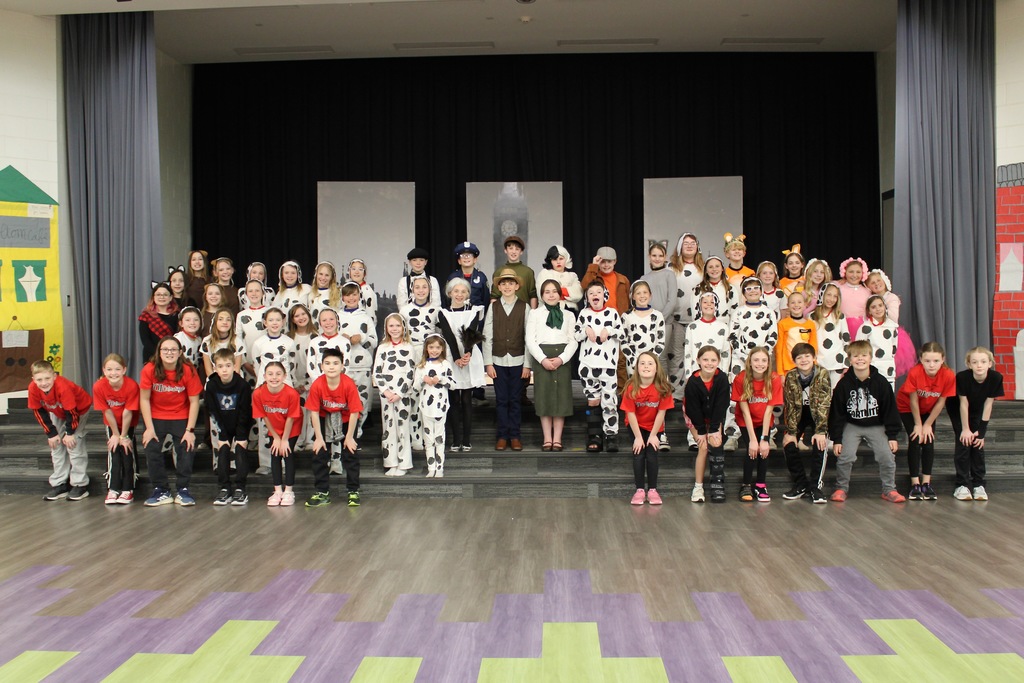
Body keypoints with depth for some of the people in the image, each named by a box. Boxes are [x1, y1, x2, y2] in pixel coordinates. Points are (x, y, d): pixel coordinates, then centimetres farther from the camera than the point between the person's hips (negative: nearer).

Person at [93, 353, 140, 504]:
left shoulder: (132, 386, -31)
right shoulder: (99, 387, -24)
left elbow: (127, 413, -23)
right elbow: (107, 412, -16)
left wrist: (124, 436, -16)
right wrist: (116, 434, -10)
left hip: (129, 424, -2)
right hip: (112, 424, 2)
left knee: (127, 451, -6)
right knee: (113, 453, -5)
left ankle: (127, 490, 2)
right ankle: (113, 489, 0)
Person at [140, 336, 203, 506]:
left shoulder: (188, 371, -17)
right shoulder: (149, 370, -16)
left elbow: (194, 402, -13)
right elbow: (144, 399, -10)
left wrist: (190, 430, -16)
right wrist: (149, 428, -12)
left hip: (181, 417, -1)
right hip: (156, 417, 1)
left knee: (187, 449, -13)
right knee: (151, 450, -10)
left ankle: (183, 490, 3)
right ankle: (161, 490, 6)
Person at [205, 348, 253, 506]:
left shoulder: (243, 385, -20)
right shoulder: (211, 386, -14)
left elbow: (245, 413, -15)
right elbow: (214, 413, -9)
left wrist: (241, 437, -15)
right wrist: (221, 436, -12)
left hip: (240, 426, -2)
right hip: (222, 427, 2)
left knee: (240, 452, -11)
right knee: (222, 453, -5)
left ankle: (240, 490, -5)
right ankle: (225, 489, 1)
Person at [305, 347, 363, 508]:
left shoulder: (349, 384, -30)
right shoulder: (317, 385, -26)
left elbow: (354, 412, -22)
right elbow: (314, 411, -17)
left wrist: (349, 437, -17)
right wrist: (318, 437, -14)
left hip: (346, 419, -2)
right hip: (324, 418, 2)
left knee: (350, 454, -3)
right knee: (319, 454, 1)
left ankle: (353, 492, 9)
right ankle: (322, 493, 11)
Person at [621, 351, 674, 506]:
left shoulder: (663, 387, -23)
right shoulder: (631, 387, -24)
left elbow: (661, 412, -16)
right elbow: (631, 413, -19)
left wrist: (653, 435, -14)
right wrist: (638, 437, -17)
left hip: (654, 426, 0)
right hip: (636, 425, 0)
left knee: (652, 455, -8)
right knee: (638, 454, -10)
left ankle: (652, 490, 4)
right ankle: (640, 490, -2)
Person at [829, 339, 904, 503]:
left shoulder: (881, 382, -9)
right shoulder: (844, 384, -10)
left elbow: (890, 410, -2)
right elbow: (837, 413, -6)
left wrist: (892, 436, -3)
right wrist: (836, 439, -7)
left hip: (876, 426, 1)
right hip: (852, 426, -1)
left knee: (887, 455, -12)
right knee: (846, 456, -16)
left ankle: (889, 489, 9)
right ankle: (841, 488, 4)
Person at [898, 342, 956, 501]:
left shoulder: (949, 376, -29)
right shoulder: (915, 373, -35)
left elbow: (941, 402, -16)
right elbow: (913, 401, -23)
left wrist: (928, 425, -11)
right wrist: (918, 425, -15)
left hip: (929, 410, 2)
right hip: (907, 407, -2)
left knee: (929, 442, -6)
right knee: (915, 441, -11)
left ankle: (926, 483, 3)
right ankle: (915, 484, -7)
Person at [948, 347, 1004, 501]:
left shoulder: (996, 378, -25)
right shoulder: (962, 377, -32)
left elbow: (988, 404, -17)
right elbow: (964, 404, -23)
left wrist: (981, 431, -14)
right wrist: (965, 429, -17)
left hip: (978, 412, 2)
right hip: (958, 411, -2)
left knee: (978, 444, -5)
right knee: (964, 442, -11)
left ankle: (979, 485, 4)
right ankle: (962, 485, -6)